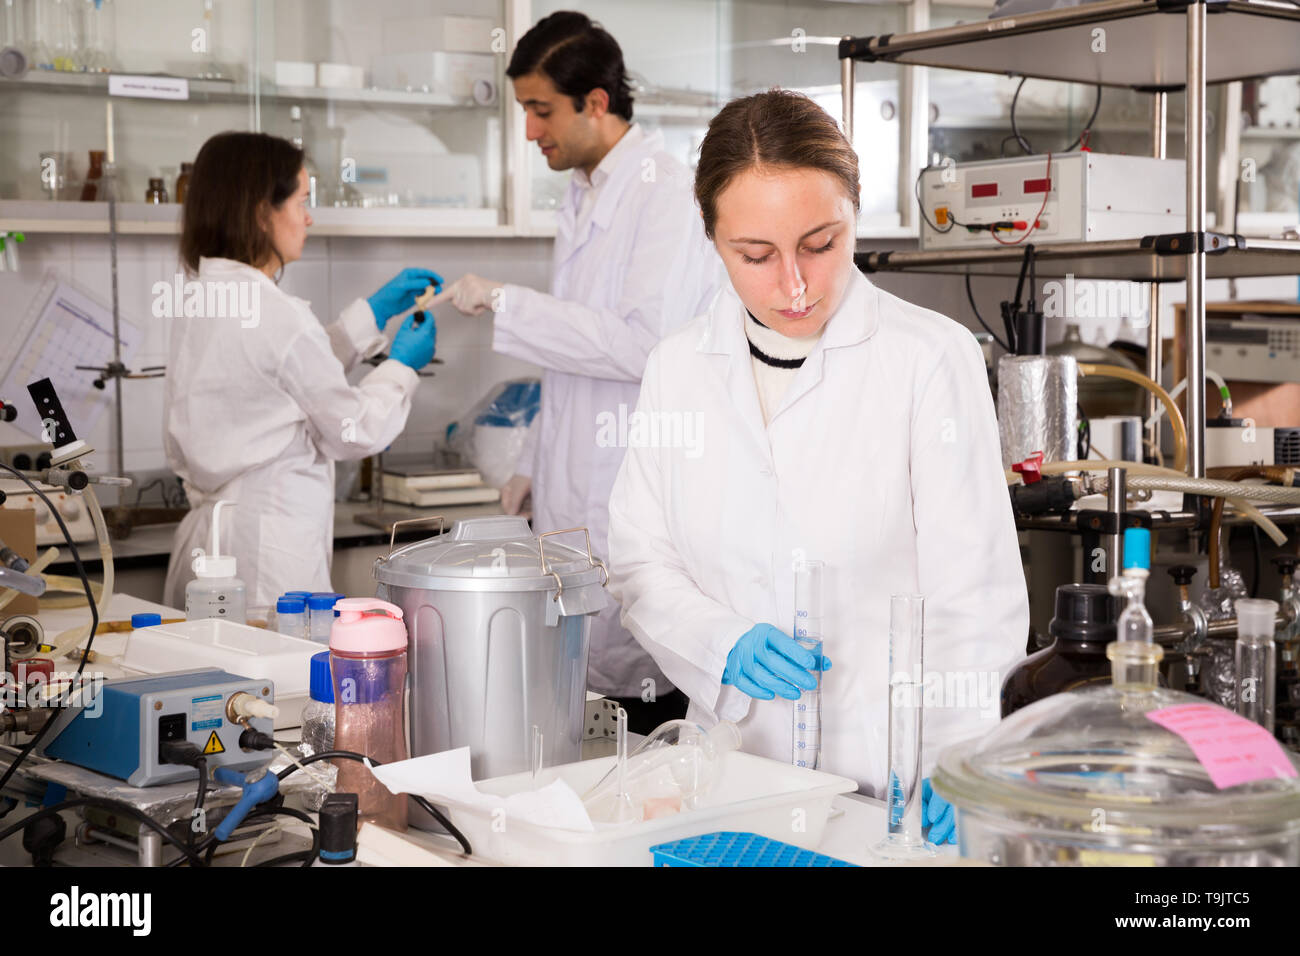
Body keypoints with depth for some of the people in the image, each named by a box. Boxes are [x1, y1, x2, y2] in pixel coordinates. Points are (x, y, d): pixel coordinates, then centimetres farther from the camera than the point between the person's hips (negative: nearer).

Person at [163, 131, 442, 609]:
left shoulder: (198, 300, 8)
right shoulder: (276, 316, -18)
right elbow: (354, 432, -7)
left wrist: (375, 311, 24)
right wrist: (401, 367, 10)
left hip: (209, 527, 9)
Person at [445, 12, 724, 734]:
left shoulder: (668, 194, -11)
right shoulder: (584, 199, 18)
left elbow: (643, 343, -22)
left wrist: (506, 304, -16)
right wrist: (533, 464, 21)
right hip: (577, 497, 9)